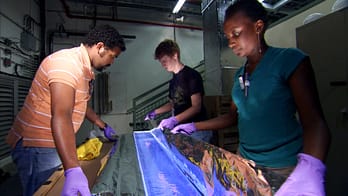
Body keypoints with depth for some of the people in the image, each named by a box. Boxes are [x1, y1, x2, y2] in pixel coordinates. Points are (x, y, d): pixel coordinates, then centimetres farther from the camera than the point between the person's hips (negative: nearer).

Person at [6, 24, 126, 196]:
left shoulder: (84, 67, 8)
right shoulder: (68, 63, -24)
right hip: (36, 146, -9)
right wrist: (73, 170, -41)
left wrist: (103, 127, 23)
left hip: (55, 145, 9)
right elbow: (61, 117, -35)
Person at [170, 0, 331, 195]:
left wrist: (310, 167, -37)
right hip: (245, 161, 6)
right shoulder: (240, 74, 7)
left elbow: (313, 120, -19)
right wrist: (194, 127, 8)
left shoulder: (290, 60, -11)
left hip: (285, 169, -5)